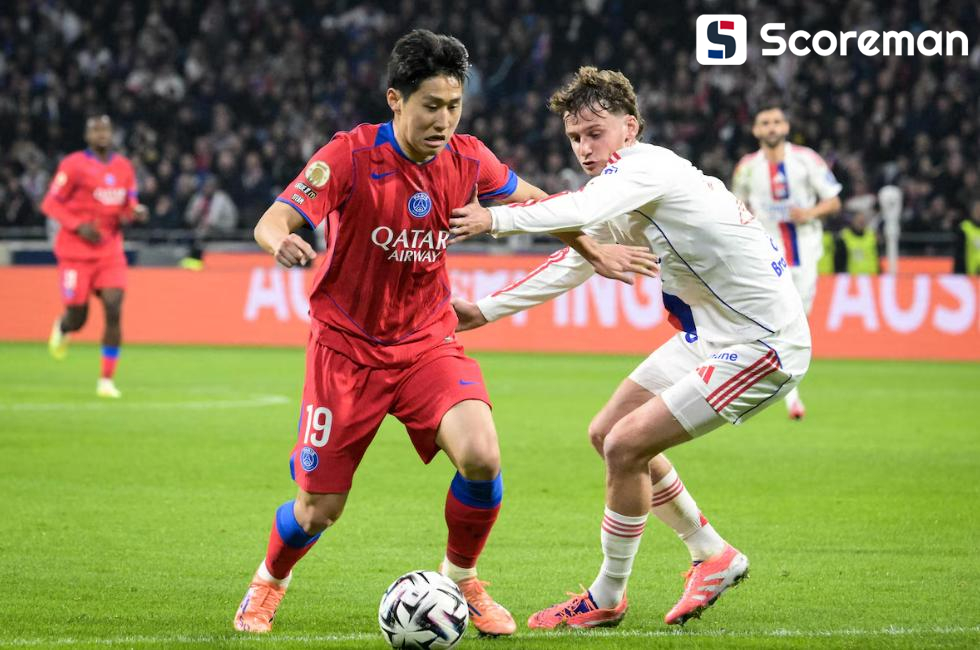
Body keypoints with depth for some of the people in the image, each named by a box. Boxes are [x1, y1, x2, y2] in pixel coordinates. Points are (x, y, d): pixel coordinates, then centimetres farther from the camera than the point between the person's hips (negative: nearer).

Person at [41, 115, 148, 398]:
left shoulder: (124, 167, 7)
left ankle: (107, 380, -4)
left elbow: (128, 204, 17)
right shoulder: (73, 165, -8)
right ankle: (61, 328, 41)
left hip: (110, 251, 3)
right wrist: (79, 226, -19)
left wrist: (136, 211, -7)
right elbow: (50, 204, -7)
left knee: (114, 311, -12)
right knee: (77, 318, 0)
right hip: (76, 251, -3)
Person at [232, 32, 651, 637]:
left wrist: (596, 251, 9)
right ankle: (268, 585, 34)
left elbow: (534, 201, 14)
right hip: (348, 346, -3)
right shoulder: (351, 155, -20)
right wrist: (284, 243, -53)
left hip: (428, 340, 3)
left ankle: (462, 580, 6)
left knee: (482, 457, -22)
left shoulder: (467, 159, -7)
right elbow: (272, 221, -30)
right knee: (320, 510, 0)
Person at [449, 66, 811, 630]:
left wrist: (494, 219, -39)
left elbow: (583, 210, -40)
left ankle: (607, 599, 6)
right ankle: (714, 556, 26)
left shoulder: (647, 167, -20)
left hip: (763, 345, -10)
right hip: (712, 336, 10)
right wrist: (487, 311, 19)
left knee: (626, 446, -13)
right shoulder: (625, 195, 10)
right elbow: (577, 261, 22)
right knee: (608, 433, 13)